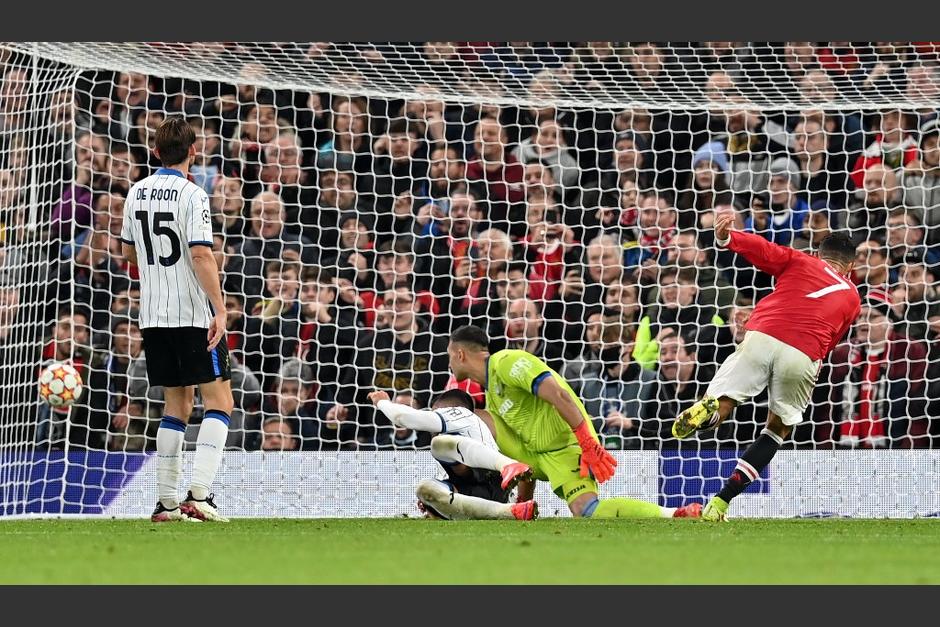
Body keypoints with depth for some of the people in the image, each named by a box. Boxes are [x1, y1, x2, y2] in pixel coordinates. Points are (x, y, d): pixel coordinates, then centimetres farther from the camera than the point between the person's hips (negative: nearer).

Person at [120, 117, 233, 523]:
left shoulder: (137, 193, 9)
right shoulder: (191, 195, -12)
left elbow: (128, 250, 21)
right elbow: (201, 255, -20)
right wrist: (220, 309, -20)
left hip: (153, 314, 7)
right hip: (193, 314, -7)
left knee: (176, 403, 14)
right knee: (219, 400, -2)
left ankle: (165, 501, 9)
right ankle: (199, 492, -16)